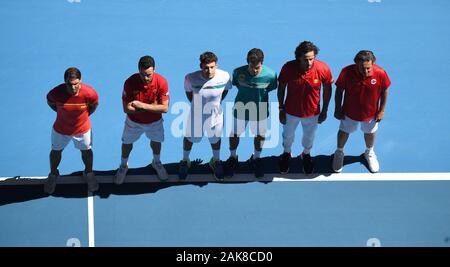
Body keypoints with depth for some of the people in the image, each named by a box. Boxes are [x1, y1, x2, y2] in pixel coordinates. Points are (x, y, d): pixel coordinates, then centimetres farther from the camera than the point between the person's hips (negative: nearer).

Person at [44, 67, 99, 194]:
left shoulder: (89, 93, -32)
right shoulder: (56, 93, -33)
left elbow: (94, 104, -6)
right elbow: (51, 103, -6)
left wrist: (85, 115, -1)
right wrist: (63, 113, -3)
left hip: (82, 129, 0)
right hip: (61, 129, 0)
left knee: (86, 150, 23)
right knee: (56, 151, 23)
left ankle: (88, 173, 53)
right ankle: (53, 174, 52)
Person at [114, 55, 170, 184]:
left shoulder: (161, 82, -30)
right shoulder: (130, 82, -31)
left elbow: (164, 108, -29)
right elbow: (126, 108, -28)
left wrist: (143, 105, -35)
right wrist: (152, 107, -31)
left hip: (154, 121, 1)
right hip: (133, 121, -1)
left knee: (156, 141, 25)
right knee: (127, 143, 20)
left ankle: (156, 163, 57)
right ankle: (123, 166, 50)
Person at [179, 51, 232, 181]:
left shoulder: (224, 76, -28)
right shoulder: (191, 78, -30)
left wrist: (216, 102, 3)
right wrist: (195, 103, 3)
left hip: (215, 114, 1)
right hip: (196, 113, -1)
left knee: (215, 139, 26)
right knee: (190, 138, 23)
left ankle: (216, 161, 55)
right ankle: (185, 161, 52)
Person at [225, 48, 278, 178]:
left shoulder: (270, 75, -27)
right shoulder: (238, 72, -26)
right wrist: (246, 94, -4)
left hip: (260, 111, 0)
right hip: (240, 109, 0)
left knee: (259, 135, 23)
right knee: (235, 134, 22)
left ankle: (256, 158, 52)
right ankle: (233, 157, 51)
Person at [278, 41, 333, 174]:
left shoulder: (323, 68, -26)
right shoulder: (288, 68, -27)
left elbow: (327, 89, -9)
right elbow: (281, 88, -11)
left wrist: (324, 111, -2)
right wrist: (281, 110, -5)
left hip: (312, 112, 0)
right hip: (291, 111, 0)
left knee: (309, 136, 27)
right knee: (288, 135, 27)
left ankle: (306, 154, 59)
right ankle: (286, 153, 59)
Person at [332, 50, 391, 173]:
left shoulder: (380, 73, -30)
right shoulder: (347, 72, -32)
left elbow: (384, 91, -11)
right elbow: (339, 90, -15)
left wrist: (382, 110, -4)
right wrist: (338, 109, -7)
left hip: (371, 113, 1)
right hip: (349, 112, -1)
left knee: (370, 133, 27)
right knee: (344, 131, 24)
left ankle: (369, 152, 59)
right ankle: (339, 152, 54)